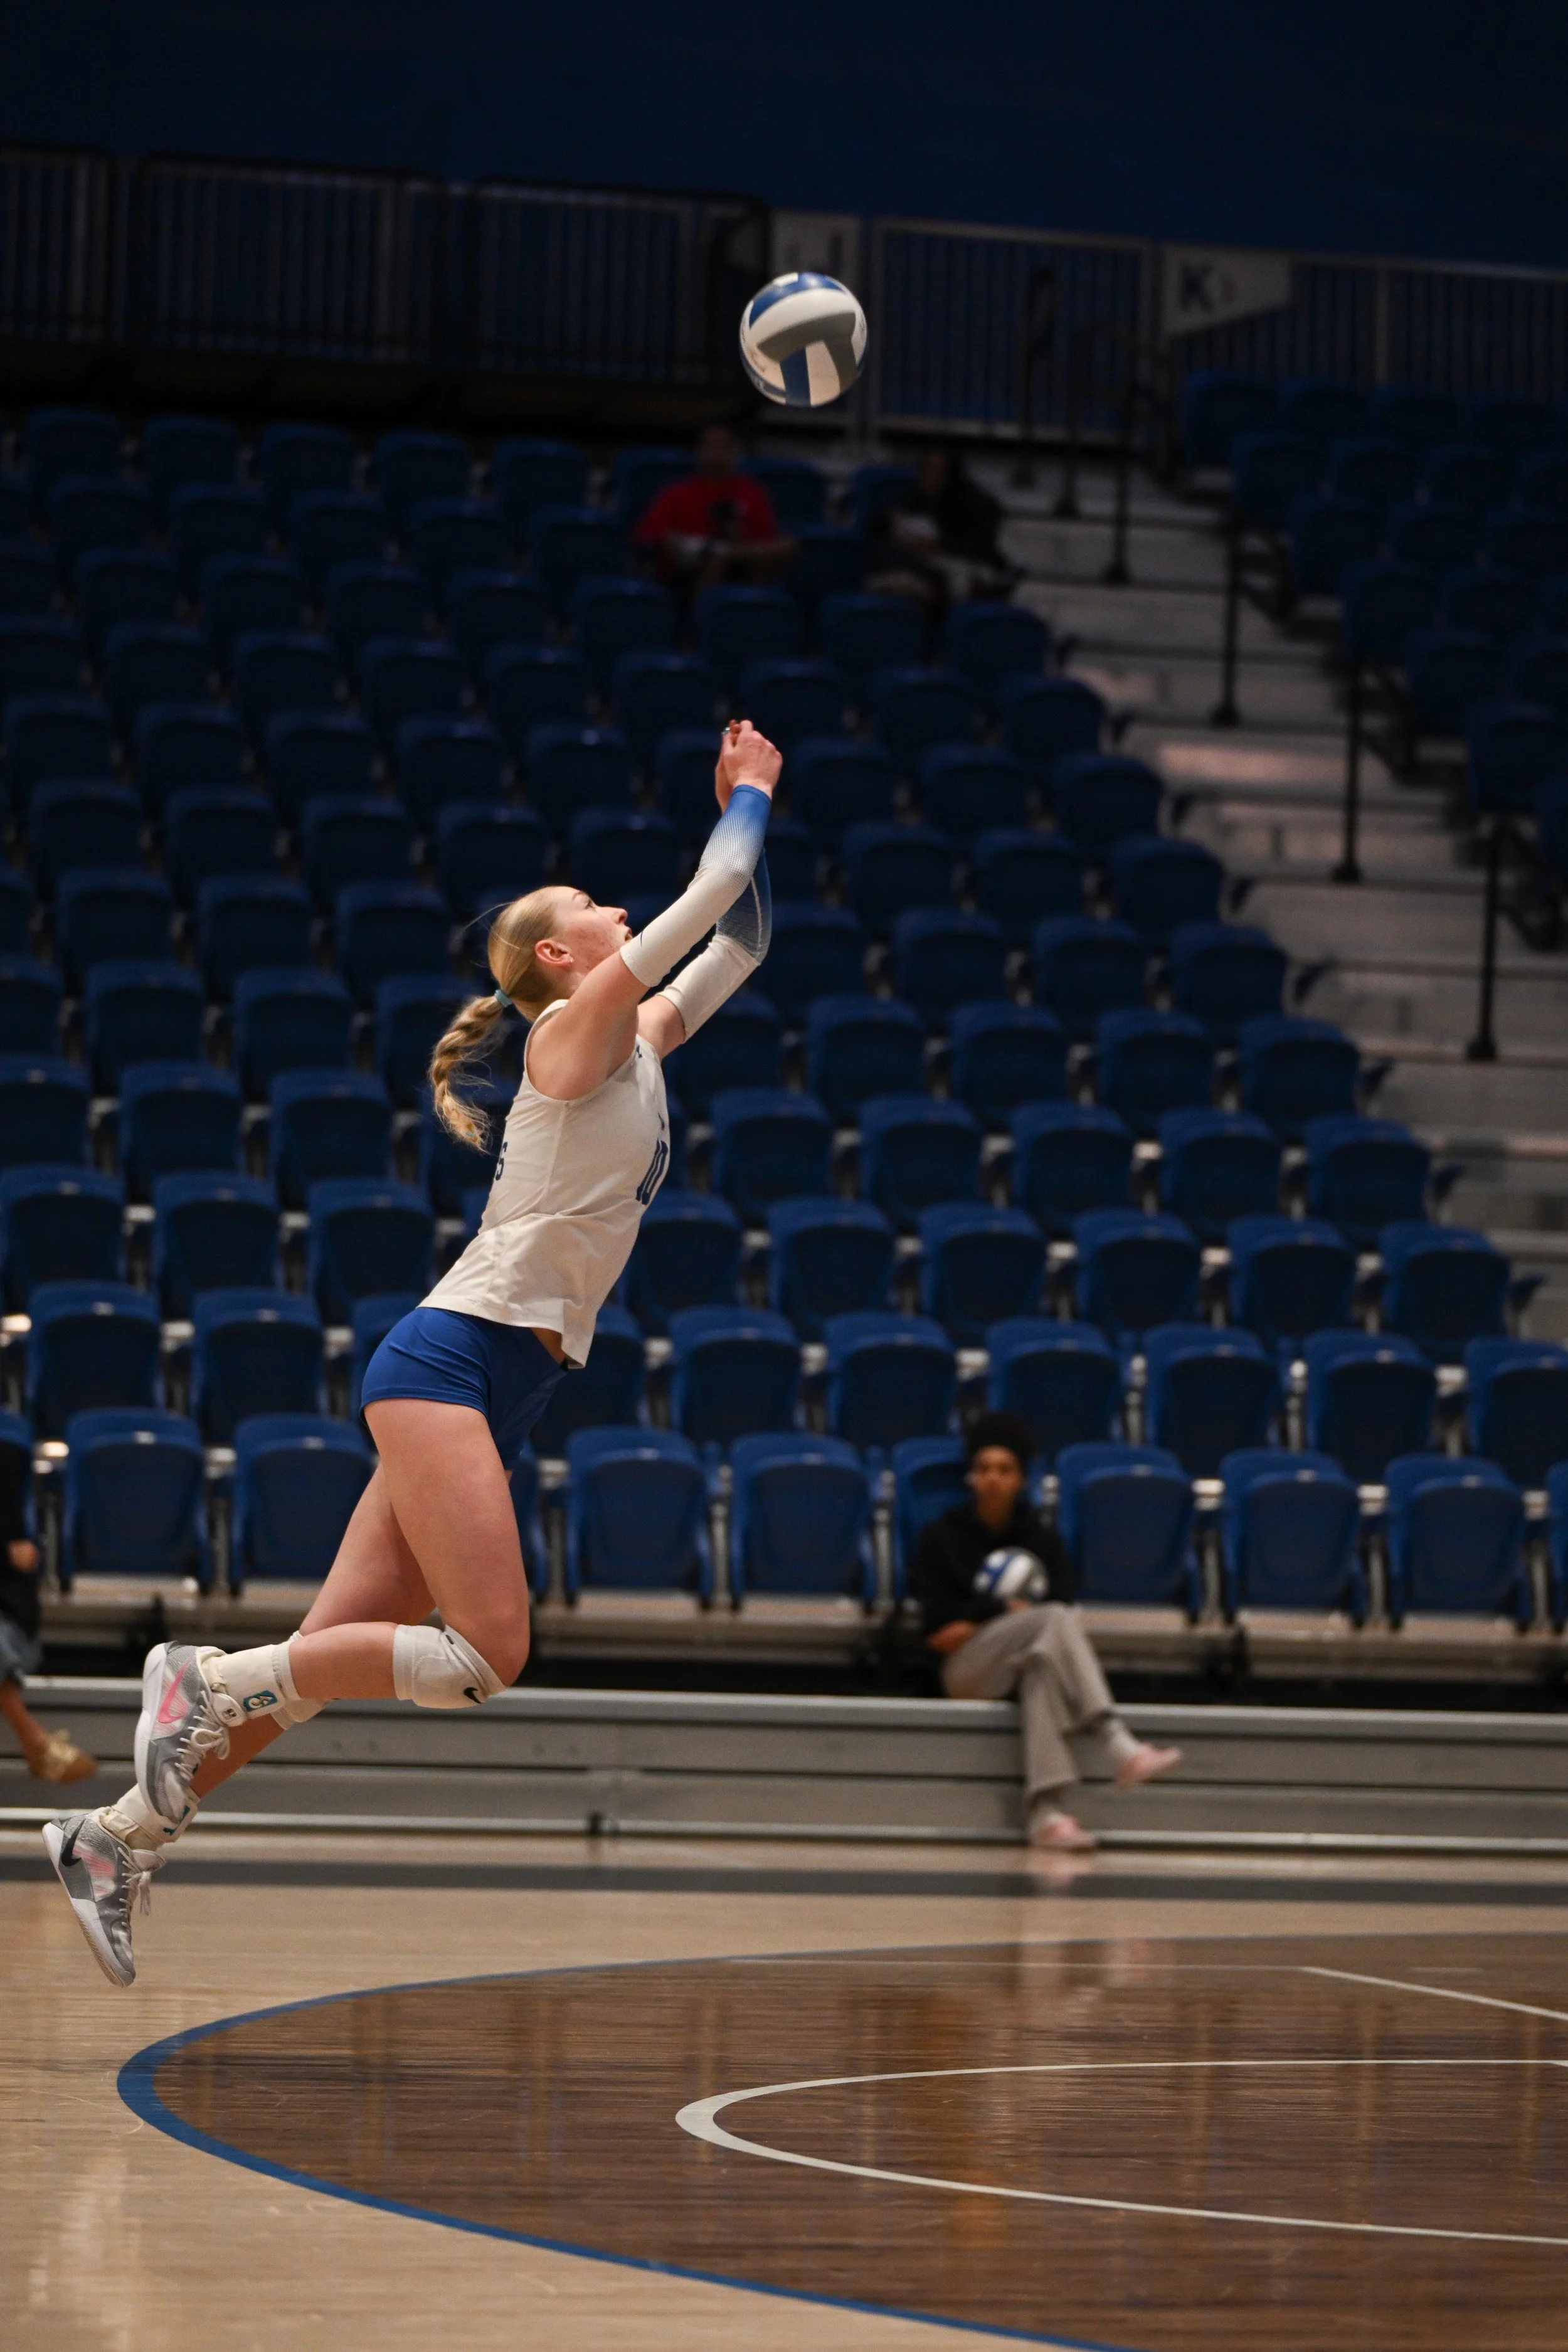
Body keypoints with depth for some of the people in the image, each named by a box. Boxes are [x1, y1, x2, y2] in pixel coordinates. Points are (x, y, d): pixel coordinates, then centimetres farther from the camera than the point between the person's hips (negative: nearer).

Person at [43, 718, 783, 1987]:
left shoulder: (641, 1040, 20)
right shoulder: (580, 1025, -3)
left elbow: (739, 939, 30)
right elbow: (707, 905, -6)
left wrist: (749, 812, 19)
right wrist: (748, 798, 9)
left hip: (500, 1389, 9)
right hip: (455, 1357, -9)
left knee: (333, 1652, 2)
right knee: (487, 1657, -17)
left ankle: (119, 1838, 3)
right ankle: (207, 1677, -10)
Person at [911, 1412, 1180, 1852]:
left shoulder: (1043, 1539, 15)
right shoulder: (940, 1538, 9)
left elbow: (1062, 1610, 1)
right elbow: (937, 1623, -2)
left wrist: (976, 1625, -9)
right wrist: (1006, 1610, -9)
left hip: (1032, 1660, 2)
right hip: (967, 1669, -2)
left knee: (1042, 1669, -38)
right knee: (1055, 1618, -31)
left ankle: (1046, 1812, -54)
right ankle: (1118, 1746, -49)